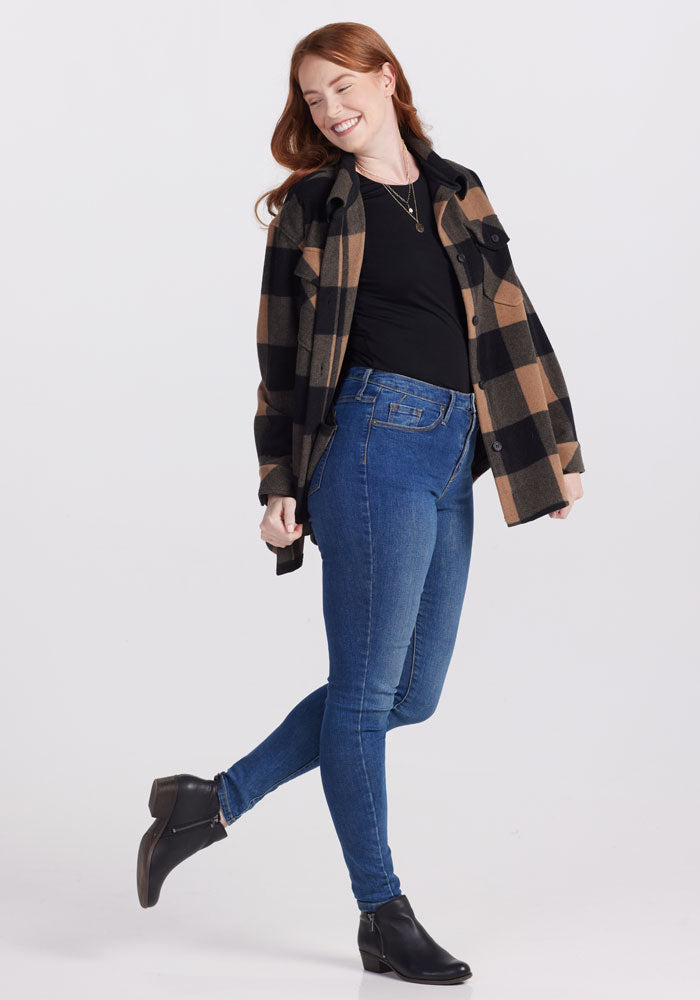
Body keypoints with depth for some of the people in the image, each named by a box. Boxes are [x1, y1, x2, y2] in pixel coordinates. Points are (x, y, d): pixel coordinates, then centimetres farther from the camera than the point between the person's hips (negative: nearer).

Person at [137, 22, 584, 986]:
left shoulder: (458, 192, 15)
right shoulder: (311, 207, 2)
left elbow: (509, 320, 13)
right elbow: (283, 355, 2)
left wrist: (553, 447, 8)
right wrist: (280, 485, -3)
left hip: (451, 455, 6)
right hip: (375, 443, -6)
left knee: (409, 693, 9)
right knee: (368, 686, -1)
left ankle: (214, 801, 21)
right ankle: (384, 916, 10)